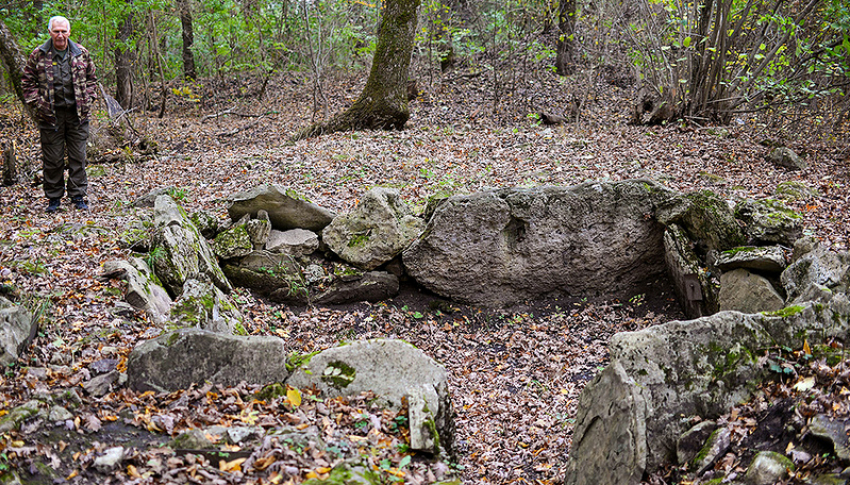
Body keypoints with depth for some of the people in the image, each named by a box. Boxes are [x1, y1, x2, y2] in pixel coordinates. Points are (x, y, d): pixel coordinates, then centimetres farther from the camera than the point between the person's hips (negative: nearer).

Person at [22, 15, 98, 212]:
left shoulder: (81, 53, 5)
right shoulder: (38, 55, 1)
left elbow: (91, 79, 15)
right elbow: (27, 81, 8)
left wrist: (88, 101, 4)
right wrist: (37, 103, -2)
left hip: (77, 113, 1)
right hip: (50, 114, -1)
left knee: (78, 157, 5)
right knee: (52, 159, 4)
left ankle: (78, 196, 14)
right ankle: (53, 198, 15)